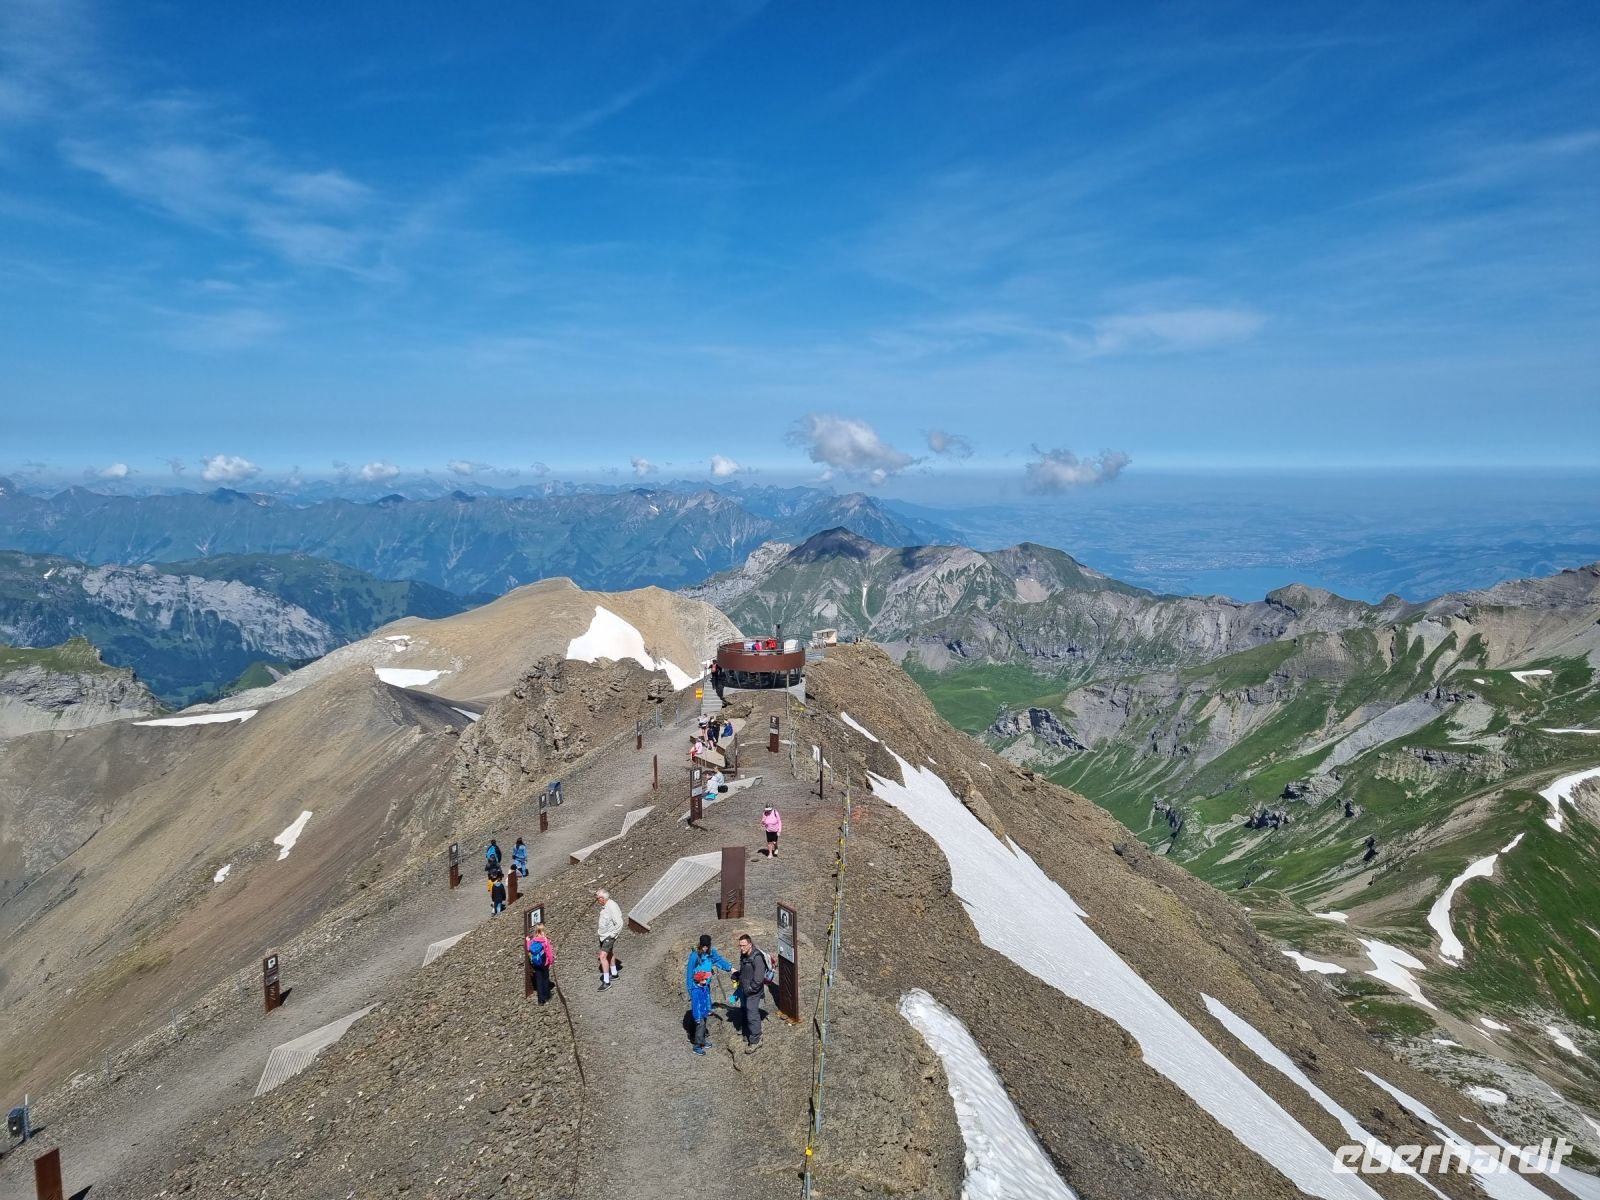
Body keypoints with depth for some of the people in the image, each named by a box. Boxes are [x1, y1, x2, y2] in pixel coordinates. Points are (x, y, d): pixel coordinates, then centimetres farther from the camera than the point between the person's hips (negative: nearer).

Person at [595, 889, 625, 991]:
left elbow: (619, 923, -27)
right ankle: (613, 974, 41)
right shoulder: (604, 906, 4)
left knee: (603, 956, -14)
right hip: (603, 935, 10)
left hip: (610, 936, -10)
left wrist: (613, 935, -20)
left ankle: (606, 982, -10)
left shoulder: (612, 907, -25)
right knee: (609, 954, 23)